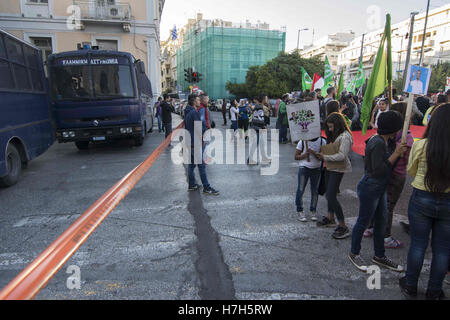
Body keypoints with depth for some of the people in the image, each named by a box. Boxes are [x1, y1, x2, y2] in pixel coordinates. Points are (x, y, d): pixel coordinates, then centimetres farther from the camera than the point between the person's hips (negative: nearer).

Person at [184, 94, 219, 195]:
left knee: (191, 164, 15)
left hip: (189, 142, 10)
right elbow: (201, 127, -20)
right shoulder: (194, 113, -18)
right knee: (201, 165, -3)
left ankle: (192, 185, 24)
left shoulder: (187, 112, 12)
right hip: (196, 143, -10)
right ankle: (206, 187, 4)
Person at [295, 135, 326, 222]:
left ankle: (313, 210, 25)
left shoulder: (322, 141, 0)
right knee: (300, 190, -3)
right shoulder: (302, 142, -5)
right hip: (304, 168, -2)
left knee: (315, 191, 8)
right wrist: (305, 155, -20)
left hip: (316, 169, 2)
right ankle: (300, 210, 13)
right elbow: (296, 157, -1)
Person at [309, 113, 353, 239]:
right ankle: (330, 219, 34)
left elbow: (342, 156, -21)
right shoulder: (334, 135, 14)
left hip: (338, 169, -9)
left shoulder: (345, 136, -15)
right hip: (330, 168, 10)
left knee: (331, 196, -13)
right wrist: (318, 153, 3)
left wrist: (325, 157, -17)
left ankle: (343, 227, -4)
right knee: (329, 194, 17)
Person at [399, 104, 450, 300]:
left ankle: (410, 286, 29)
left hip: (421, 199, -1)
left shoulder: (421, 145, -14)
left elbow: (411, 171, 0)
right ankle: (434, 291, 31)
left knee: (418, 244, 14)